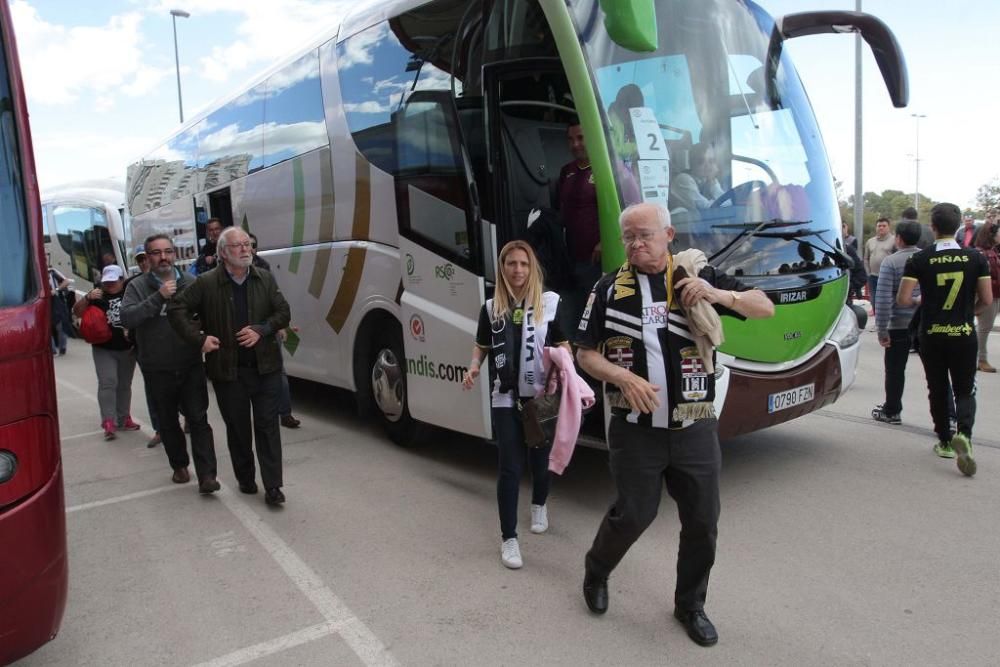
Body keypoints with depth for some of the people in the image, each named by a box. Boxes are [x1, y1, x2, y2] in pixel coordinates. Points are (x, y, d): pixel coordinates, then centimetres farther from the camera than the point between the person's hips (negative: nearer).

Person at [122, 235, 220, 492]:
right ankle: (179, 466, 32)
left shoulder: (190, 283, 2)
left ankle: (206, 475, -4)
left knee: (198, 419, -5)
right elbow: (127, 317, -15)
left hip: (191, 366, 0)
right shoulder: (138, 286, 0)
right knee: (167, 422, 14)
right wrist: (159, 296, -22)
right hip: (157, 371, 1)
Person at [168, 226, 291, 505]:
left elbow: (283, 312, 5)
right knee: (237, 428, 11)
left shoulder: (265, 279, 3)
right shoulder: (206, 283, -5)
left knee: (268, 425, 2)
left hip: (265, 367, 1)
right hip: (228, 370, -1)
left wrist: (261, 330, -11)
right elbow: (176, 308, 0)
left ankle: (272, 486, 6)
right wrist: (199, 338, -8)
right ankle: (245, 479, 28)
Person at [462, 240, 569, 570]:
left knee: (540, 458, 17)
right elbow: (481, 345, 13)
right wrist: (473, 368, -6)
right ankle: (508, 538, 8)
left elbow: (564, 345, 1)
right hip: (506, 398, 0)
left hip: (542, 396, 0)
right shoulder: (491, 308, 2)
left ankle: (539, 506, 47)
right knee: (510, 467, -2)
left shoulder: (551, 302, -4)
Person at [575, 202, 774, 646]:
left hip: (695, 430, 2)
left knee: (702, 521, 9)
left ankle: (690, 604, 33)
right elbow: (585, 354, 3)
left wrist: (718, 294, -17)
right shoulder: (609, 288, 0)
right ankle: (595, 573, 36)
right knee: (633, 513, 5)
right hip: (635, 430, -1)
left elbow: (765, 308, 2)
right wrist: (624, 377, -16)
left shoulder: (699, 277, 2)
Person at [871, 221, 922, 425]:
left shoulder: (890, 262, -9)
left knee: (895, 370, 9)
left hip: (899, 324, -3)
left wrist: (882, 329, -10)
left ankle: (891, 411, 21)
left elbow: (883, 298, -13)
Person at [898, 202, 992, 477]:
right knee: (965, 391, 9)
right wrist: (968, 310, 17)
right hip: (964, 335, 0)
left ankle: (945, 442, 23)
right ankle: (964, 434, -16)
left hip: (932, 336, 0)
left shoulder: (920, 260, -8)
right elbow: (986, 300, -3)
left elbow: (903, 299, -13)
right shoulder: (975, 258, -4)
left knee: (937, 391, 14)